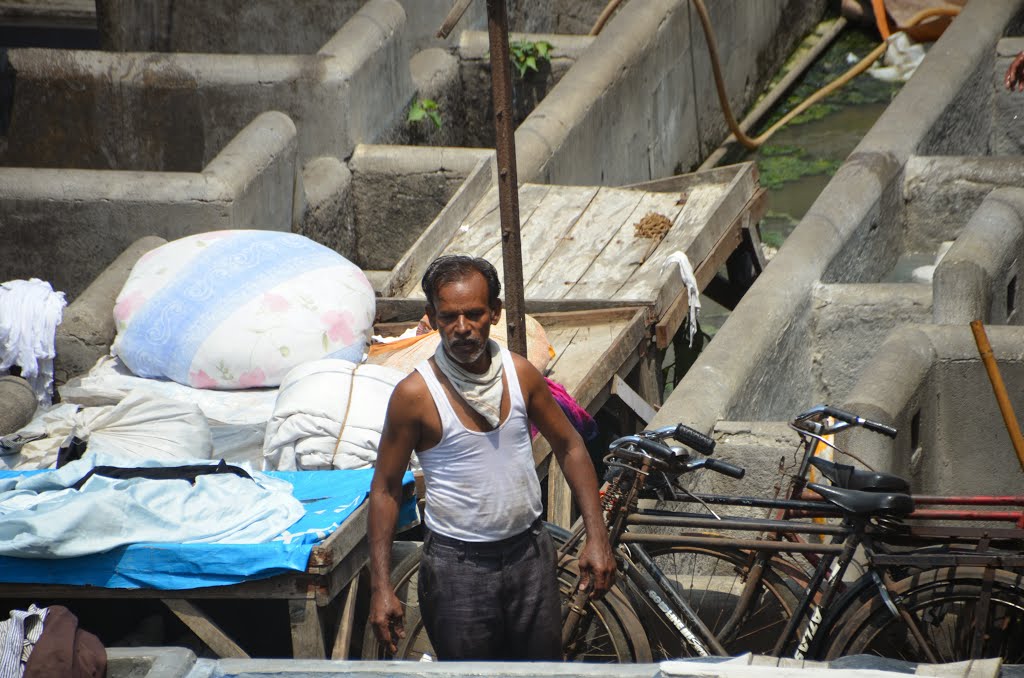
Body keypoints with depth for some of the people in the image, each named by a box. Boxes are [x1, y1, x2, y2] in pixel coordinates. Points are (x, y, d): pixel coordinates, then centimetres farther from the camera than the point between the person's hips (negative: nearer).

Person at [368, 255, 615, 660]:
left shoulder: (520, 374, -4)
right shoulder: (415, 394, -14)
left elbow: (569, 448, 8)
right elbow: (385, 490, -8)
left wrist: (597, 537, 1)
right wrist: (381, 587, -11)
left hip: (529, 553, 4)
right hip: (457, 563, -4)